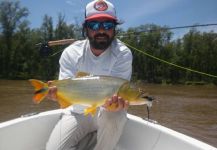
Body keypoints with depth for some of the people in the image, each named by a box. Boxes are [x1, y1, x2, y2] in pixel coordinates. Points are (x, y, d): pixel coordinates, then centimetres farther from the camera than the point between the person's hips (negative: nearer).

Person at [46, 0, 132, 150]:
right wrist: (57, 91, -44)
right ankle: (93, 137, 11)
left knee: (116, 114, -35)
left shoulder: (123, 53, -17)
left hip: (106, 111, -1)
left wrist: (114, 100, -50)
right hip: (78, 112, 2)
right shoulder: (71, 53, -12)